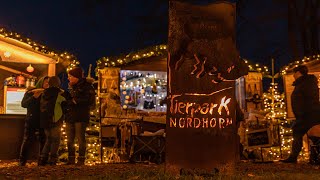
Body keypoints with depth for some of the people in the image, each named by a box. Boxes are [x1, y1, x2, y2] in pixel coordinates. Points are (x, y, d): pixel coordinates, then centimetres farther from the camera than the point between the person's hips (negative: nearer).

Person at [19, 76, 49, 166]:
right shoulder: (30, 92, 3)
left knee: (43, 141, 0)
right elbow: (23, 104, -7)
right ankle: (22, 162, 4)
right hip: (31, 120, -2)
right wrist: (34, 97, -18)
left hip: (42, 121, 2)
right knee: (27, 140, -3)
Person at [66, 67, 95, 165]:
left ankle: (81, 159, 2)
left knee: (80, 139, -5)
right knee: (69, 140, 8)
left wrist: (76, 101, -14)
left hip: (81, 117, -7)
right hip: (70, 116, 8)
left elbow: (90, 101, -15)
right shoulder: (72, 88, 20)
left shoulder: (86, 86, -5)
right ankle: (71, 160, 17)